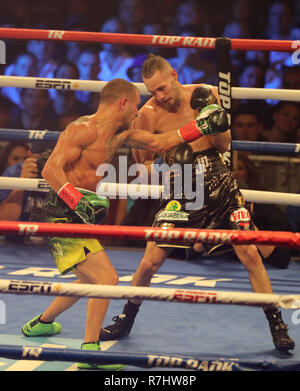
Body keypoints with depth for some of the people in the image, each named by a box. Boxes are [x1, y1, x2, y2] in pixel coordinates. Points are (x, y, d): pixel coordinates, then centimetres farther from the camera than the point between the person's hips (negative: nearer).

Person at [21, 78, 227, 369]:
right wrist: (78, 203, -36)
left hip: (82, 213, 10)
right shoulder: (84, 129, -16)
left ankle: (41, 323, 46)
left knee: (89, 281, 27)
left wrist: (200, 127, 15)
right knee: (106, 278, -17)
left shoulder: (120, 134, 11)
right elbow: (51, 169, -24)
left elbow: (158, 143, 20)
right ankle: (90, 349, -12)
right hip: (66, 212, -10)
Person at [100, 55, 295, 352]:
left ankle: (277, 327, 6)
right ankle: (124, 322, 22)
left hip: (219, 183, 1)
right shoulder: (148, 114, -8)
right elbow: (143, 167, -1)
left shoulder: (206, 95, -2)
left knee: (250, 253, -6)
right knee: (149, 263, -3)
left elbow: (224, 145, 3)